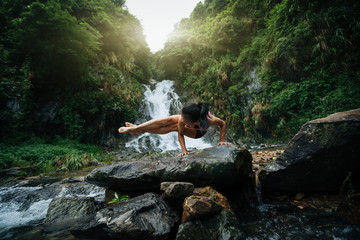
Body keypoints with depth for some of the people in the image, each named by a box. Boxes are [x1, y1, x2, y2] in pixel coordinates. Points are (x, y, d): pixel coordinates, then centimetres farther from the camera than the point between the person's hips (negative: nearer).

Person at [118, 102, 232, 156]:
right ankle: (137, 128, -10)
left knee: (174, 127, -22)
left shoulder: (209, 120, -47)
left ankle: (140, 130, -14)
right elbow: (180, 134, -23)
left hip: (198, 132, -2)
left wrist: (222, 140, -22)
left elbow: (223, 124, -26)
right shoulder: (183, 119, -40)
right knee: (169, 120, -21)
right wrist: (184, 150, -26)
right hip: (191, 122, 2)